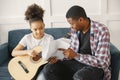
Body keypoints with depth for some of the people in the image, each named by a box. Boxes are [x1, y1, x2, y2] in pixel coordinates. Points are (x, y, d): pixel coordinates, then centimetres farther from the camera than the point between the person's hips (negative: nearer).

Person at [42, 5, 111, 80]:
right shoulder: (75, 30, 1)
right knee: (48, 69, -15)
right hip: (78, 62, 6)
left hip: (97, 67, -5)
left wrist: (76, 56, -25)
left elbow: (101, 62, -21)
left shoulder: (102, 31, -17)